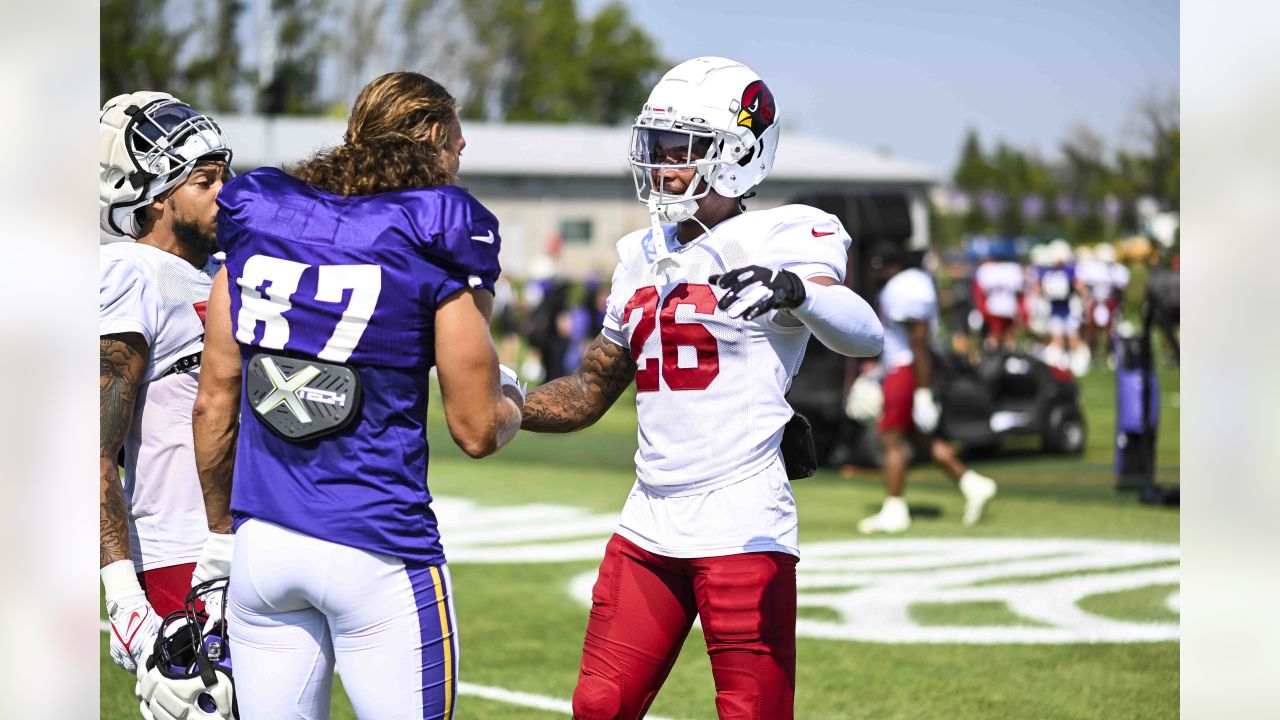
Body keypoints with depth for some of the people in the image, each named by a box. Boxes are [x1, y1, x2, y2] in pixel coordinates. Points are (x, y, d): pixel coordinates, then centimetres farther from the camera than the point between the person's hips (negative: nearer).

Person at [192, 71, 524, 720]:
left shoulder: (257, 220, 7)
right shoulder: (436, 243, -6)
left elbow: (214, 403, 10)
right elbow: (477, 431, -2)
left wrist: (220, 527, 22)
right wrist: (511, 402, 21)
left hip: (262, 543, 5)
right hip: (378, 553, -5)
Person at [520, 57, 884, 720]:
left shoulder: (778, 239, -6)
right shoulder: (643, 256, 16)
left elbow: (864, 337, -23)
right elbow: (590, 391, 24)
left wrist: (795, 290, -42)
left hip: (742, 531, -7)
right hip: (648, 526, 7)